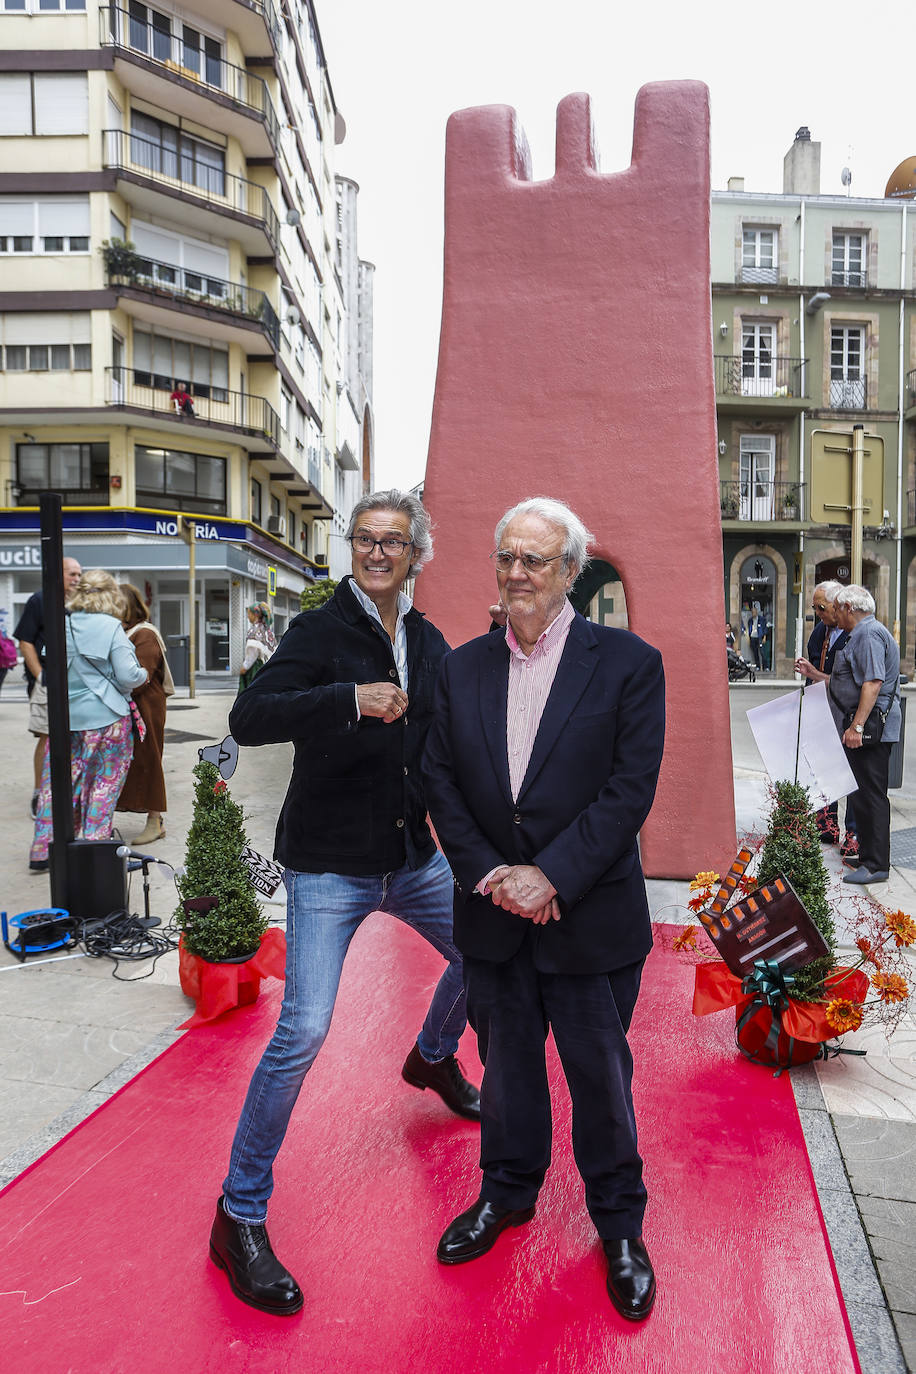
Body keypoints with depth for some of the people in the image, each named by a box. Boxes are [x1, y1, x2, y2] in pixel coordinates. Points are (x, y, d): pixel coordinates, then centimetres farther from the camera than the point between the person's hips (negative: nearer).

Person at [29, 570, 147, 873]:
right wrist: (143, 674, 6)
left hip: (66, 715, 5)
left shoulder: (61, 625, 2)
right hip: (106, 718, -4)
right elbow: (128, 676, -14)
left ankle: (42, 852, 17)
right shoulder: (111, 628, -12)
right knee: (104, 782, 7)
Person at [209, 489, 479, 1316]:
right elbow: (248, 719, -26)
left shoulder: (427, 641, 5)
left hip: (411, 855, 7)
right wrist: (350, 699, -37)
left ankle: (433, 1060, 52)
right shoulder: (321, 631, -12)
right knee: (304, 1031, -13)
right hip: (330, 866, -6)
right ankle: (240, 1218, 8)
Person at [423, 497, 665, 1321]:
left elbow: (631, 788, -13)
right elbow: (441, 783, 2)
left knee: (601, 1072, 13)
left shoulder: (628, 664, -8)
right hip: (494, 913, 3)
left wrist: (552, 876, -19)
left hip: (591, 916, -3)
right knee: (505, 1061, 20)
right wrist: (490, 874, -10)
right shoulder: (463, 668, 3)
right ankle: (508, 1190, 45)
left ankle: (619, 1221, 38)